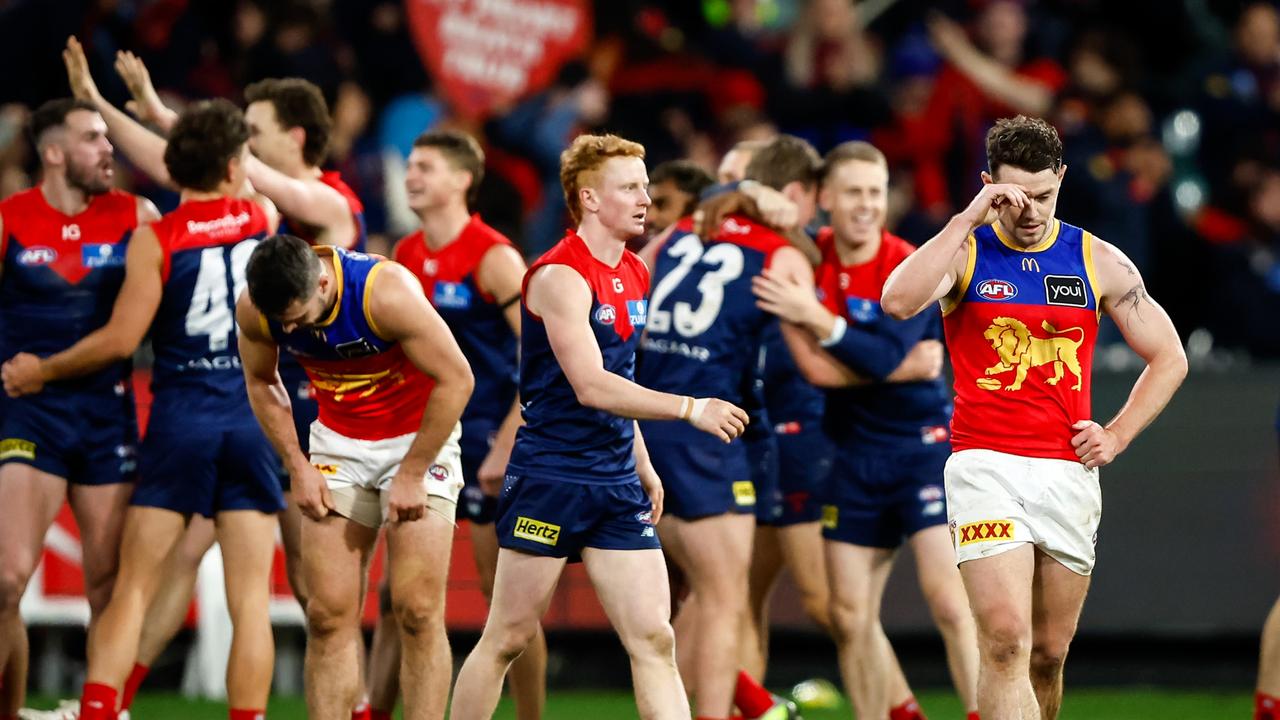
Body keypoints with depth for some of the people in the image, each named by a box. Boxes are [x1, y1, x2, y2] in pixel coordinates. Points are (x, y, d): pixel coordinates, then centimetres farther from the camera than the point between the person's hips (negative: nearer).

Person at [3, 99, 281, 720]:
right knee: (250, 598, 1)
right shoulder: (263, 218, 4)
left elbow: (122, 339, -7)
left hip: (179, 419, -2)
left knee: (133, 588, 2)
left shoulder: (155, 238, -6)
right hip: (252, 418, 2)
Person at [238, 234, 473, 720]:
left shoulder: (387, 292, -28)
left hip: (418, 439, -4)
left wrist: (412, 475, -16)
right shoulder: (254, 310, -14)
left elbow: (456, 379, -20)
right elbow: (262, 382, 7)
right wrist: (298, 468, -2)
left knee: (417, 611, -11)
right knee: (329, 613, -4)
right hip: (338, 445, 4)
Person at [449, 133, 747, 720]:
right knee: (507, 639, 0)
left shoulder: (633, 274, 12)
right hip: (550, 479, -7)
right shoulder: (561, 275, -14)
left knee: (653, 639, -3)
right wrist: (690, 409, -26)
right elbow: (590, 387, -23)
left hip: (617, 485, 7)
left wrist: (643, 466, 22)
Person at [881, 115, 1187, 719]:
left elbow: (1168, 358, 16)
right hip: (985, 465, -3)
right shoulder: (964, 253, 1)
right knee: (1005, 640, -18)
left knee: (1048, 653, 8)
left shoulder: (1100, 263, 8)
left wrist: (1116, 437, 5)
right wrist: (968, 218, -18)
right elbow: (898, 301, -21)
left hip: (1069, 473, 3)